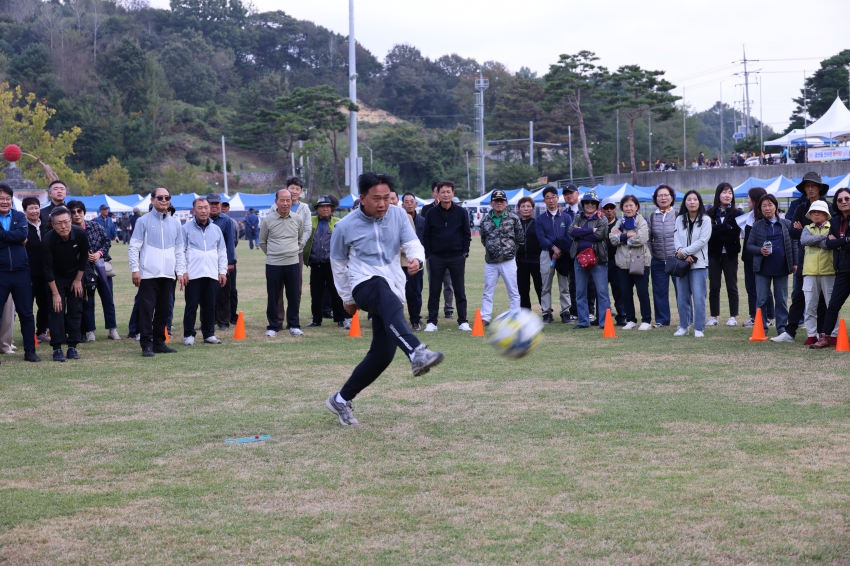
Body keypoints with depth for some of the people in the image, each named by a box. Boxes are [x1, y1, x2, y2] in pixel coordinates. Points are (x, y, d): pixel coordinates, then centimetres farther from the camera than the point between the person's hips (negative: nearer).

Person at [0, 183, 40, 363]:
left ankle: (30, 351, 15)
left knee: (26, 313, 7)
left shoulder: (20, 217, 8)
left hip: (21, 272, 2)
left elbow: (23, 234, -11)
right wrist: (15, 238, -15)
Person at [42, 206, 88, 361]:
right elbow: (48, 269, -23)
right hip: (56, 278, -2)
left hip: (75, 276, 2)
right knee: (57, 310, -10)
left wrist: (78, 280, -4)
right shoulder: (48, 240, -28)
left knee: (75, 310, 0)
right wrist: (55, 294, -23)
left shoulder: (80, 234, -22)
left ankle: (72, 347, 6)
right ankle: (57, 349, -8)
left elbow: (84, 258, -5)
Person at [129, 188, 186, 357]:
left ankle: (159, 342, 15)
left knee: (164, 310, 6)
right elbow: (134, 247, -3)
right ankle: (146, 345, -4)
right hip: (148, 274, -4)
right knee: (147, 309, -6)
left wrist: (180, 271, 9)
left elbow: (179, 249, 15)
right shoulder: (144, 221, 0)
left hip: (168, 274, 4)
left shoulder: (175, 223, 12)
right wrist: (135, 269, -10)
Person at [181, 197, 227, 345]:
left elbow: (222, 252, 17)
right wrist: (183, 272, -7)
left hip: (212, 275, 4)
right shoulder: (186, 228, 1)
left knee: (210, 306, 6)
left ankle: (209, 334, 14)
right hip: (193, 275, -4)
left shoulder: (216, 229, 14)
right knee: (191, 305, -1)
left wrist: (223, 271, 10)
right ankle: (188, 335, 5)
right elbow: (181, 251, -1)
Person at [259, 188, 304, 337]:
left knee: (294, 296, 5)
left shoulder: (298, 219, 3)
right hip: (273, 264, -2)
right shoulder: (268, 220, -3)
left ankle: (294, 325, 15)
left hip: (293, 263, 2)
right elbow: (262, 242, 10)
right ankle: (273, 326, 12)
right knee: (273, 296, 3)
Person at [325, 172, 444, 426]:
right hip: (365, 284, -4)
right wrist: (347, 298, 18)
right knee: (389, 301, -40)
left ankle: (341, 400, 19)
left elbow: (412, 243, -4)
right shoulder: (346, 227, -2)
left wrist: (417, 259, -28)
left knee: (383, 354, 0)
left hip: (393, 290, 5)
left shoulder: (398, 215, 4)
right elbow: (338, 264, 12)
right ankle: (417, 354, -64)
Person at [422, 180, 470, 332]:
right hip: (436, 258, 0)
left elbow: (467, 234, 4)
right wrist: (428, 255, -1)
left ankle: (463, 321, 8)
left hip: (457, 257, 0)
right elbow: (427, 235, 5)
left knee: (460, 291, 4)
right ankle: (432, 322, 8)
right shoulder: (431, 213, 2)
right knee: (434, 291, 3)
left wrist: (465, 253, -2)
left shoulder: (461, 212, 1)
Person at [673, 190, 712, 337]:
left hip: (698, 264, -4)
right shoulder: (679, 219, 10)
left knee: (698, 297, -7)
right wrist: (685, 256, -13)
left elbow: (702, 241, -9)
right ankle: (683, 326, 16)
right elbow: (676, 239, 3)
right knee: (682, 297, 6)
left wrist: (684, 252, -10)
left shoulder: (705, 220, -1)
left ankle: (699, 329, -2)